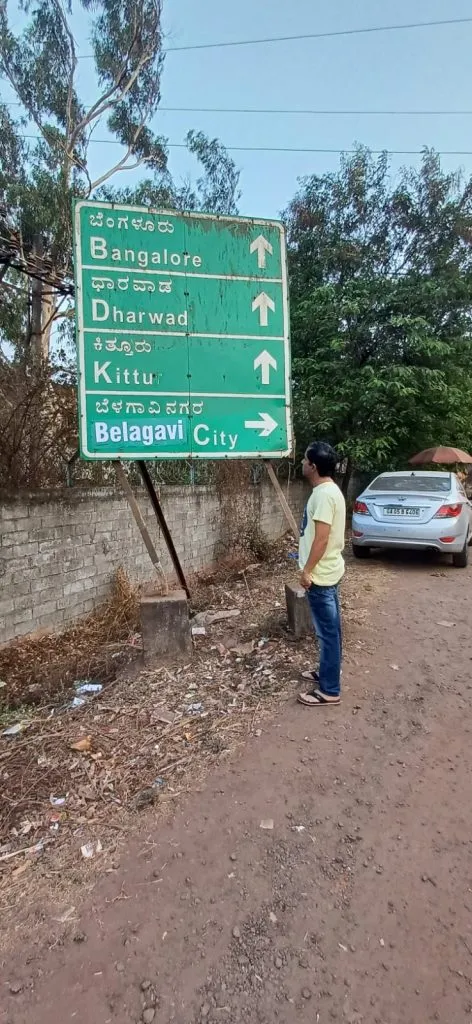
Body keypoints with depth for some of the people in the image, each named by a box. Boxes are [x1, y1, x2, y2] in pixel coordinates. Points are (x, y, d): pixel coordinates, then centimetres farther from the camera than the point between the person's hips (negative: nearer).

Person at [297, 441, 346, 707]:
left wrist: (307, 570, -17)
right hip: (328, 571, 10)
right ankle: (328, 673, 34)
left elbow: (321, 538, -24)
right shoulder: (329, 490, 10)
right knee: (329, 630, 20)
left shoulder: (324, 494, -22)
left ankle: (330, 690, 10)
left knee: (328, 632, -1)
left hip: (321, 574, -10)